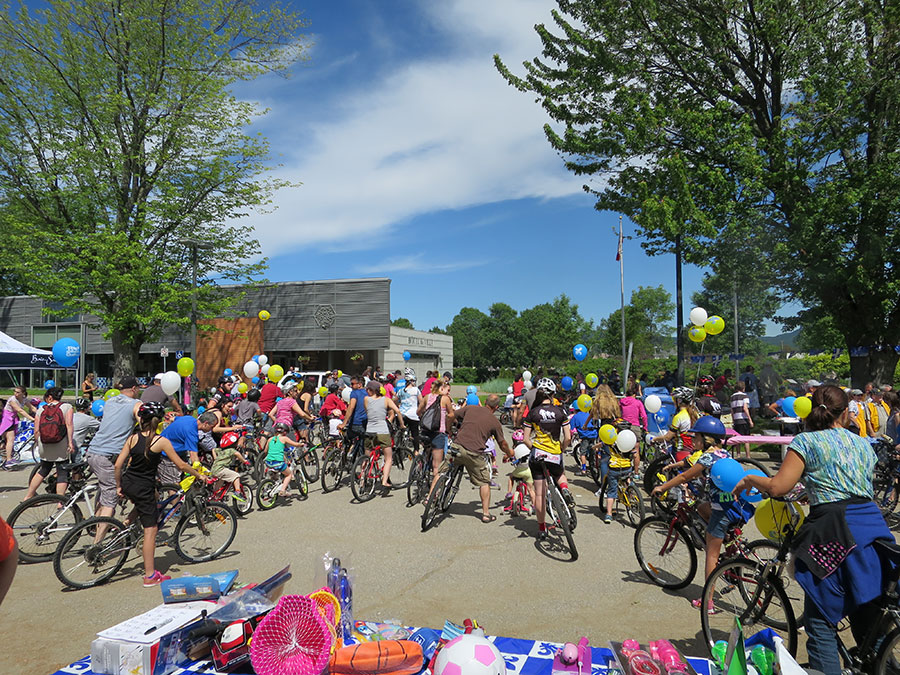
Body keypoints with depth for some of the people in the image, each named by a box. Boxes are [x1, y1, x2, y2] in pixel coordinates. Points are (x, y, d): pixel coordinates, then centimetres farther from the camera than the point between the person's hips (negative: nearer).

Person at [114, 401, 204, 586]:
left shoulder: (133, 438, -2)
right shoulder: (161, 441, -12)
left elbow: (118, 464, -1)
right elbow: (181, 465, -9)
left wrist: (118, 486, 13)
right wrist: (199, 475, 6)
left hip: (127, 484, 5)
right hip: (144, 488, -5)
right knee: (151, 529, 2)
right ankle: (150, 576, 5)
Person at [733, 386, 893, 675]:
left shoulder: (806, 441, -1)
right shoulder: (864, 444, 17)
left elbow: (778, 487, -11)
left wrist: (748, 479, 7)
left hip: (835, 533, -6)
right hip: (874, 525, 6)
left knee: (821, 625, 1)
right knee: (867, 621, 18)